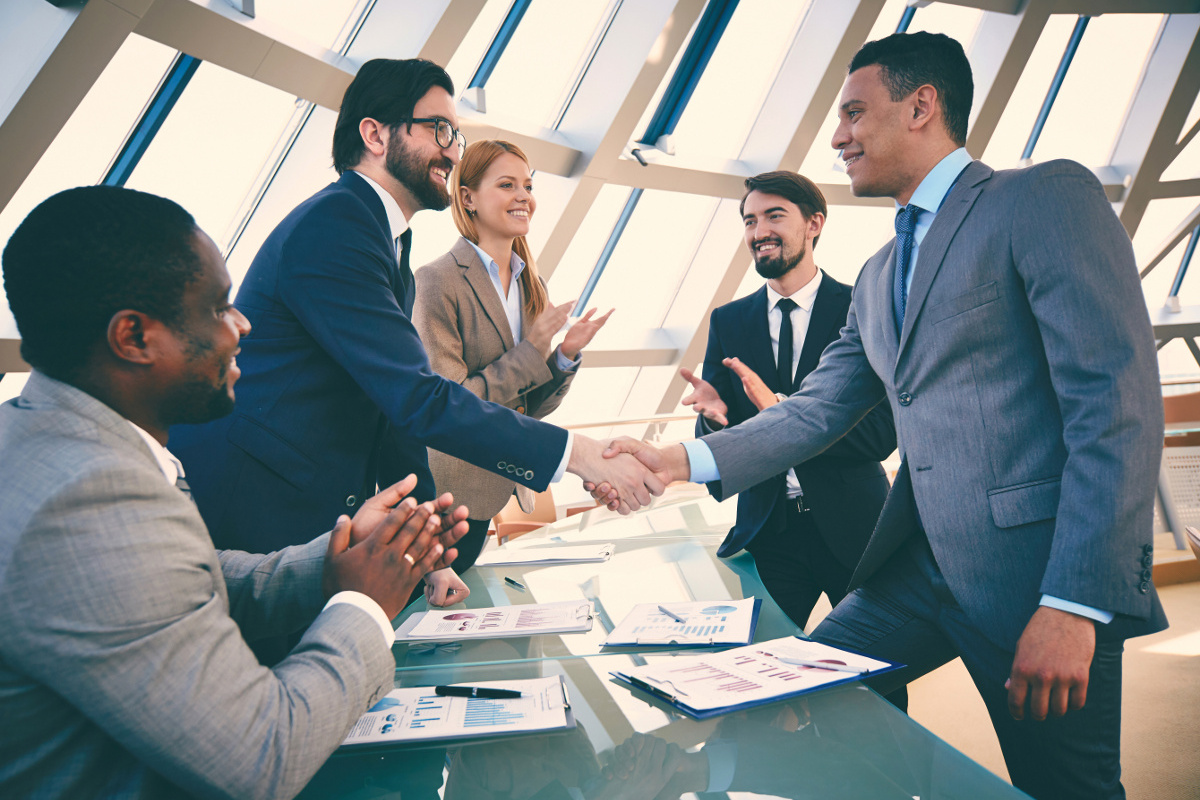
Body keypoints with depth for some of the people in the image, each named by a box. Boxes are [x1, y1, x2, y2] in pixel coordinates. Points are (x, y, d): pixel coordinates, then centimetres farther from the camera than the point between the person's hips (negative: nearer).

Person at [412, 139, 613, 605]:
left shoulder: (531, 285, 8)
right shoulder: (439, 280, -15)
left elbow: (531, 408, 10)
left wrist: (565, 356, -8)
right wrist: (530, 353, -19)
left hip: (499, 487, 7)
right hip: (447, 496, -7)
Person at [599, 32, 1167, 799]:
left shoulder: (1047, 198, -7)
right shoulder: (878, 277, 18)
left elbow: (1120, 402, -15)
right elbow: (817, 411, 14)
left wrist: (1075, 602, -21)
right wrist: (685, 461, 1)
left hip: (1033, 565, -7)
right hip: (921, 564, 7)